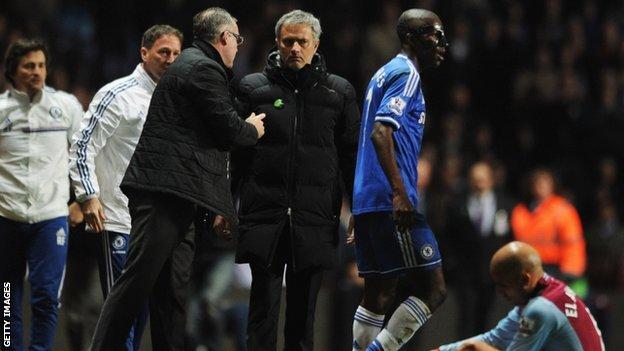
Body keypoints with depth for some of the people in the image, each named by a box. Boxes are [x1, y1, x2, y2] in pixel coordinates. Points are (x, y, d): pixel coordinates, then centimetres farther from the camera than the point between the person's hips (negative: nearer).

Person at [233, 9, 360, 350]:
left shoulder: (339, 92, 11)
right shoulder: (253, 88, 7)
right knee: (264, 306, -4)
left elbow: (352, 156, 11)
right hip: (264, 216, -1)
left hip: (314, 219, 1)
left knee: (303, 309, 6)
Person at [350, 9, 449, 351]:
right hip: (391, 203, -10)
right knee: (432, 288, -9)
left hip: (366, 203, 10)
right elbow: (381, 132, -20)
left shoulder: (385, 73, 22)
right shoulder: (406, 73, -8)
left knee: (378, 293, 10)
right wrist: (400, 193, -26)